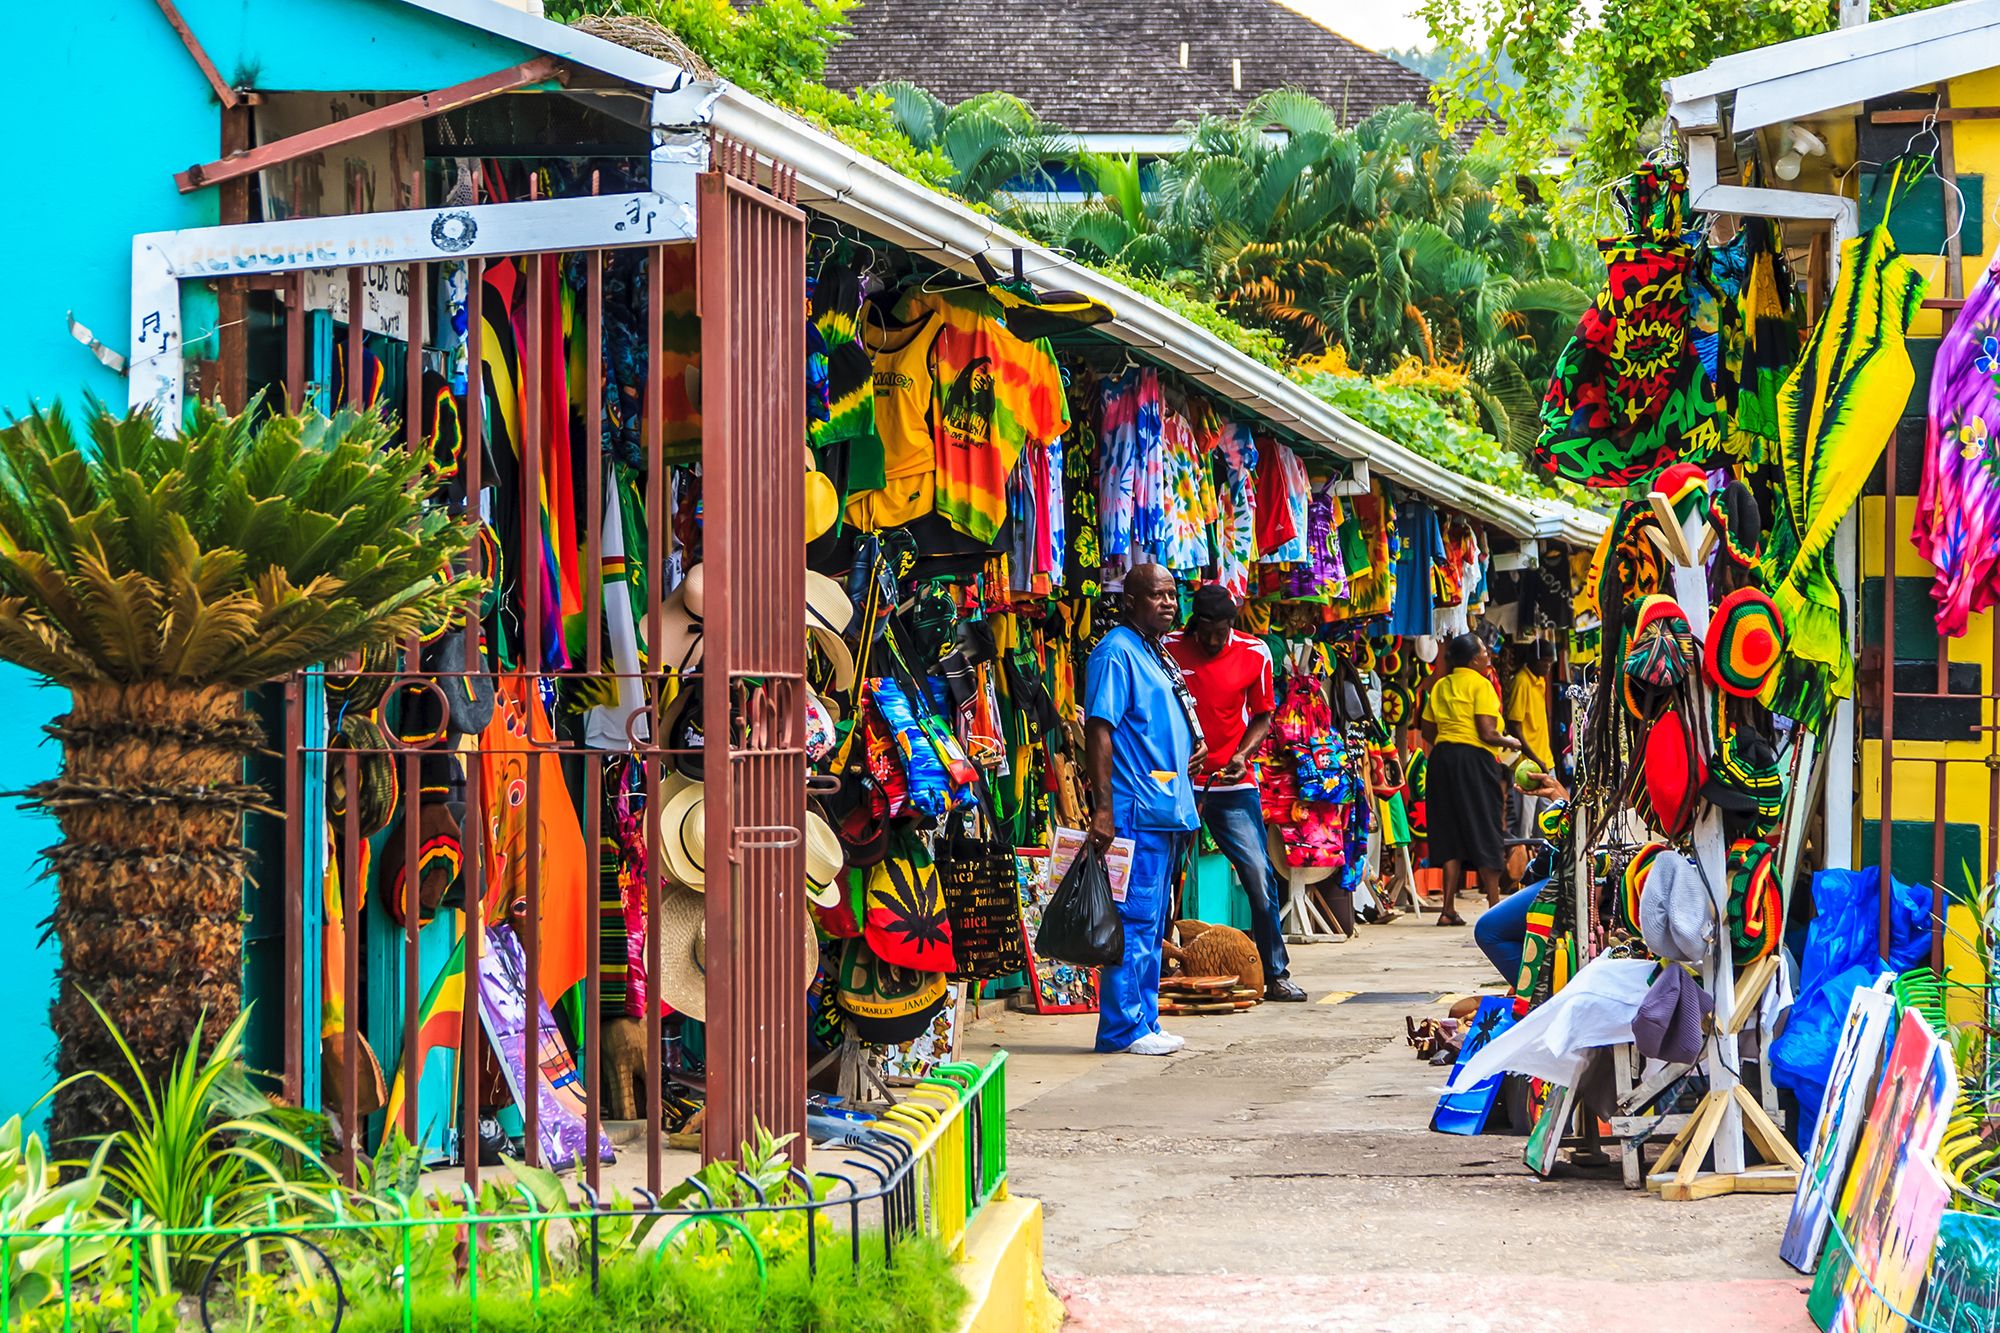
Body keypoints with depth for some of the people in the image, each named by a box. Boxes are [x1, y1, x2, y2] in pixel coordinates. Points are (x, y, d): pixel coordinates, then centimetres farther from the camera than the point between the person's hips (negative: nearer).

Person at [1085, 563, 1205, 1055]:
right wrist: (1103, 808, -22)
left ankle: (1144, 1021, 17)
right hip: (1135, 810, -10)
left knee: (1154, 922, 12)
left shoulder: (1159, 656, 19)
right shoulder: (1116, 653, -10)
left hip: (1169, 811, 10)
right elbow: (1099, 730, -17)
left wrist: (1196, 742, 14)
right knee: (1135, 919, -10)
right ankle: (1123, 1027, -8)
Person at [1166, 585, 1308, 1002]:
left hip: (1233, 784, 1)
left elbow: (1262, 717, 10)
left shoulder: (1254, 654, 0)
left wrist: (1242, 755, -8)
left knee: (1260, 876, -4)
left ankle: (1276, 975, 5)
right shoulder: (1169, 650, -3)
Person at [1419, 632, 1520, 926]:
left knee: (1451, 835, 7)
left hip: (1441, 759, 6)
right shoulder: (1480, 684, -7)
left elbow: (1428, 732, 13)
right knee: (1484, 833, 1)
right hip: (1473, 759, -6)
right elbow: (1487, 733, -14)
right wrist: (1510, 742, 4)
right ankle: (1495, 907, 3)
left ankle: (1448, 908, 2)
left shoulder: (1439, 687, 12)